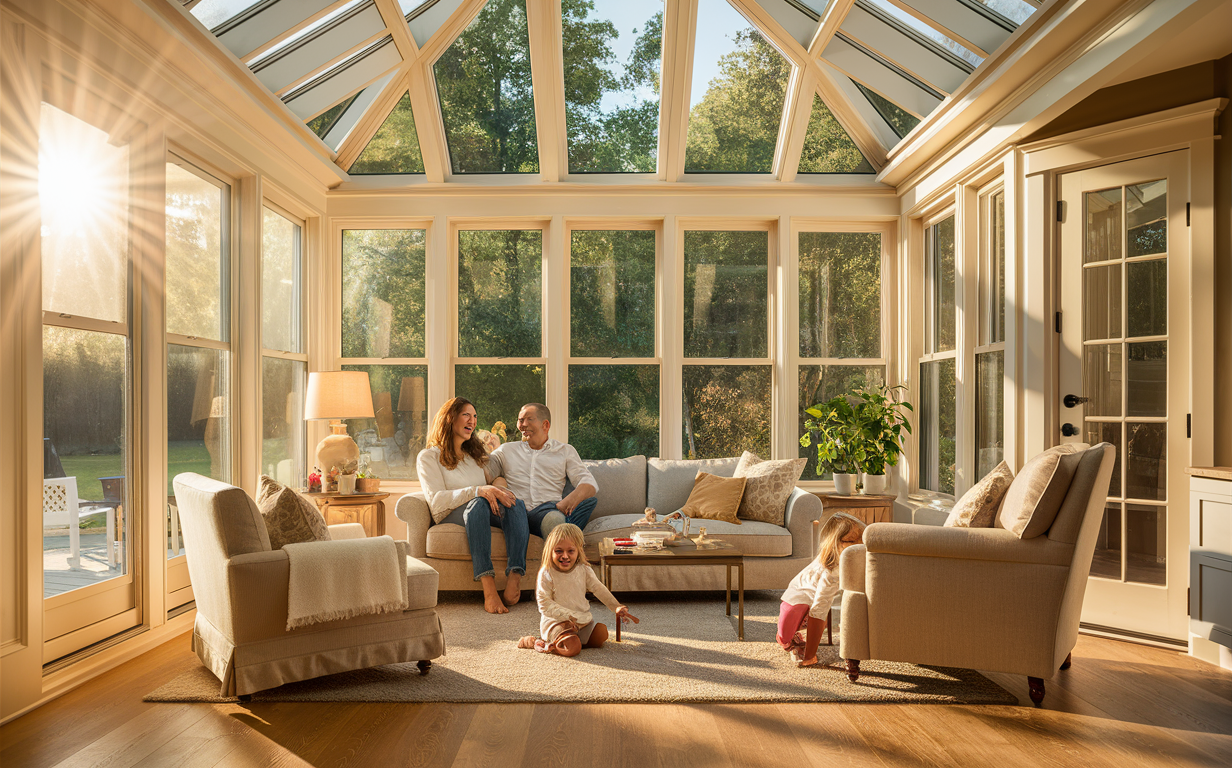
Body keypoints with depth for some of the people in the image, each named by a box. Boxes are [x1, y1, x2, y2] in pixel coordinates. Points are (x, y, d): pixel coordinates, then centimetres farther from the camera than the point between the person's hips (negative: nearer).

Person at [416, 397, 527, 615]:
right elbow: (435, 500, -8)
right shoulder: (428, 457, 7)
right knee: (478, 503, -38)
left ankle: (514, 576, -45)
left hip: (486, 512, 4)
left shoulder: (476, 455, 28)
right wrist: (477, 491, -22)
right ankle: (488, 587, -50)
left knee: (514, 503, -29)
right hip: (449, 516, -4)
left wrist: (498, 491, -8)